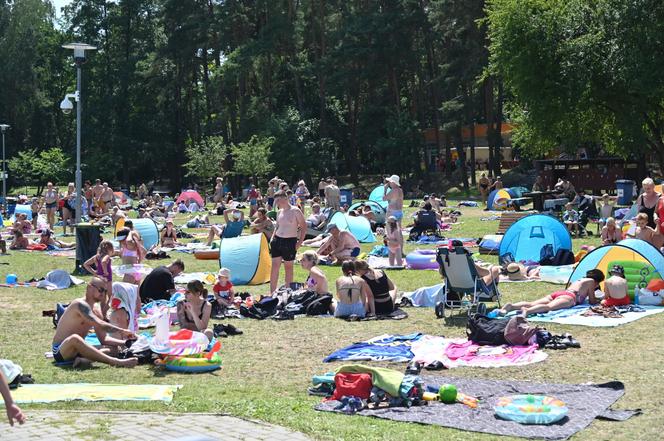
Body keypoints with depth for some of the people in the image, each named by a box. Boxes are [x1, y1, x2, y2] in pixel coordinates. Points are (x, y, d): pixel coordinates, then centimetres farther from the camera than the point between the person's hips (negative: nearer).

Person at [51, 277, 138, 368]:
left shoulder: (95, 312, 12)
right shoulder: (80, 304, -15)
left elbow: (104, 339, 11)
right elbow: (99, 325, -29)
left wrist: (124, 342, -3)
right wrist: (121, 331, -28)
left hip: (77, 350, 9)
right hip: (60, 351, -9)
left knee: (114, 349, -4)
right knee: (75, 338, -42)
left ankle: (83, 360, -28)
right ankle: (116, 362, -50)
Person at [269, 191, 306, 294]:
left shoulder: (295, 211, -8)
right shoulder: (279, 212, 10)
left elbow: (304, 226, -6)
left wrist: (300, 242, -10)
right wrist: (272, 238, 9)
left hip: (290, 241, -5)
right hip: (277, 240, 5)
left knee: (288, 266, 6)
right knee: (275, 266, 1)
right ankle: (272, 292, 4)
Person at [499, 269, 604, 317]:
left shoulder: (579, 280, 40)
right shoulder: (591, 281, 19)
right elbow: (592, 301, 17)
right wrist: (598, 301, 37)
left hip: (556, 293, 7)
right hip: (569, 297, -7)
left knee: (532, 304, -14)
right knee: (549, 306, -35)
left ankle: (512, 306, -37)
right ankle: (527, 311, -64)